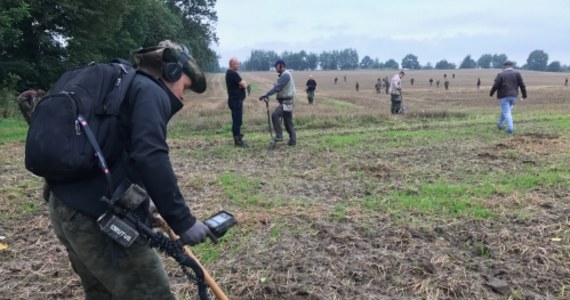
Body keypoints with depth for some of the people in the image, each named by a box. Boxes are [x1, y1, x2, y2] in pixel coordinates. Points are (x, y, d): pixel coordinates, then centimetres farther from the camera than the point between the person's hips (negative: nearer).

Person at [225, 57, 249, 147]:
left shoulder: (229, 73, 15)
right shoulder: (233, 73, -17)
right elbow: (244, 85, -18)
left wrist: (242, 83, -4)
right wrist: (244, 83, 4)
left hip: (234, 99, 11)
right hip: (236, 100, -11)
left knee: (237, 120, 14)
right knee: (237, 121, -7)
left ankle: (238, 139, 21)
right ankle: (237, 141, -3)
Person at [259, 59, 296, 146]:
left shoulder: (285, 75, -15)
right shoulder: (283, 75, 18)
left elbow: (277, 88, -24)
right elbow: (276, 86, 14)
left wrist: (265, 95, -24)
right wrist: (267, 95, 1)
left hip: (286, 102, -11)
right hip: (285, 102, 11)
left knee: (275, 115, -23)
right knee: (288, 122, 12)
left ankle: (279, 136, -19)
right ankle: (292, 140, 18)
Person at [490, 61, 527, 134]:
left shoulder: (501, 74, -6)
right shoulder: (517, 73, 4)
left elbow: (495, 85, -9)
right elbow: (522, 85, 3)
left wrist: (491, 93, 7)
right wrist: (524, 94, 12)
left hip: (504, 96, -5)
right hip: (513, 96, 5)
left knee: (506, 112, -5)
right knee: (506, 110, 22)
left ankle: (510, 129, -14)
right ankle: (500, 124, 34)